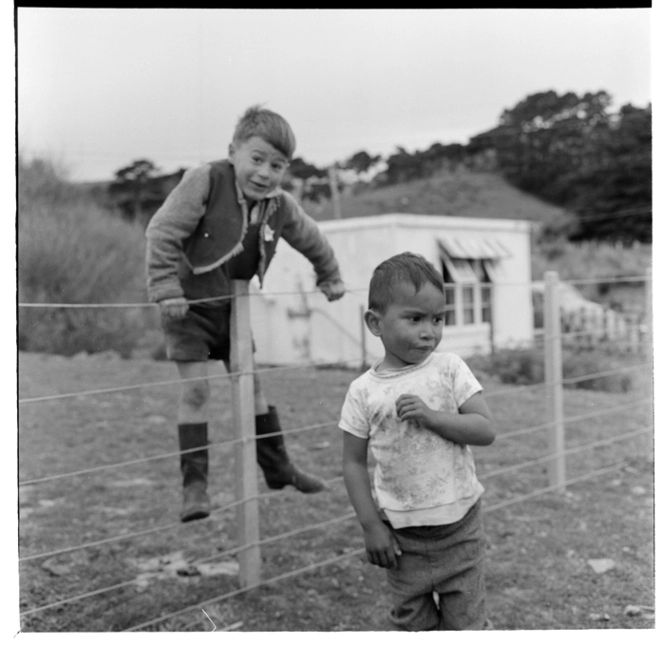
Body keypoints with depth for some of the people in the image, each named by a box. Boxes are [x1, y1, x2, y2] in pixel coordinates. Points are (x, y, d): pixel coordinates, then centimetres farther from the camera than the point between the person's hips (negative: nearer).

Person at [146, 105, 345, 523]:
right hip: (189, 302, -5)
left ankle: (278, 466, 24)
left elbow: (311, 240, 15)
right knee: (196, 387, -9)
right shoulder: (204, 182, -21)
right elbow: (162, 232, -23)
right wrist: (167, 291, -26)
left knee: (251, 382, 11)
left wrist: (330, 277, 27)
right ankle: (194, 484, 0)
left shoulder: (281, 207, -4)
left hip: (231, 304, 5)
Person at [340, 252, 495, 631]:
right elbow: (355, 463, -2)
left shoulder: (450, 369, -7)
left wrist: (431, 416, -24)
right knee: (413, 624, 15)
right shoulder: (363, 392, -8)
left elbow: (486, 431, -11)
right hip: (402, 532, 1)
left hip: (459, 524, 0)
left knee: (466, 622, 10)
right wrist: (371, 526, -6)